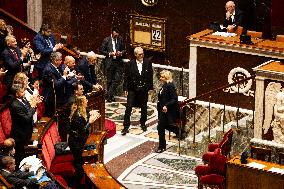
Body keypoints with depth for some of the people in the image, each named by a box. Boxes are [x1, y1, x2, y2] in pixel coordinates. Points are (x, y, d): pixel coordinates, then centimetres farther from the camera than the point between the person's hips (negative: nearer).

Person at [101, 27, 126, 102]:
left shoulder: (120, 39, 6)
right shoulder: (106, 40, -2)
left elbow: (124, 49, 14)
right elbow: (102, 50, 1)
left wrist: (121, 53, -8)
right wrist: (110, 54, -12)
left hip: (118, 62, 2)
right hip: (109, 62, -2)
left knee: (117, 79, -5)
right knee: (109, 80, 4)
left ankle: (109, 95, 9)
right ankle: (109, 96, 16)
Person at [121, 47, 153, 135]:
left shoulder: (148, 63, -1)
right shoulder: (130, 64, -6)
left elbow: (150, 76, 3)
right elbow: (126, 77, -3)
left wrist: (150, 87, 1)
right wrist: (125, 89, -7)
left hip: (144, 89, 2)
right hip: (132, 89, -2)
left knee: (144, 107, 14)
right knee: (128, 107, -7)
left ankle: (143, 123, 32)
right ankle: (126, 126, -3)